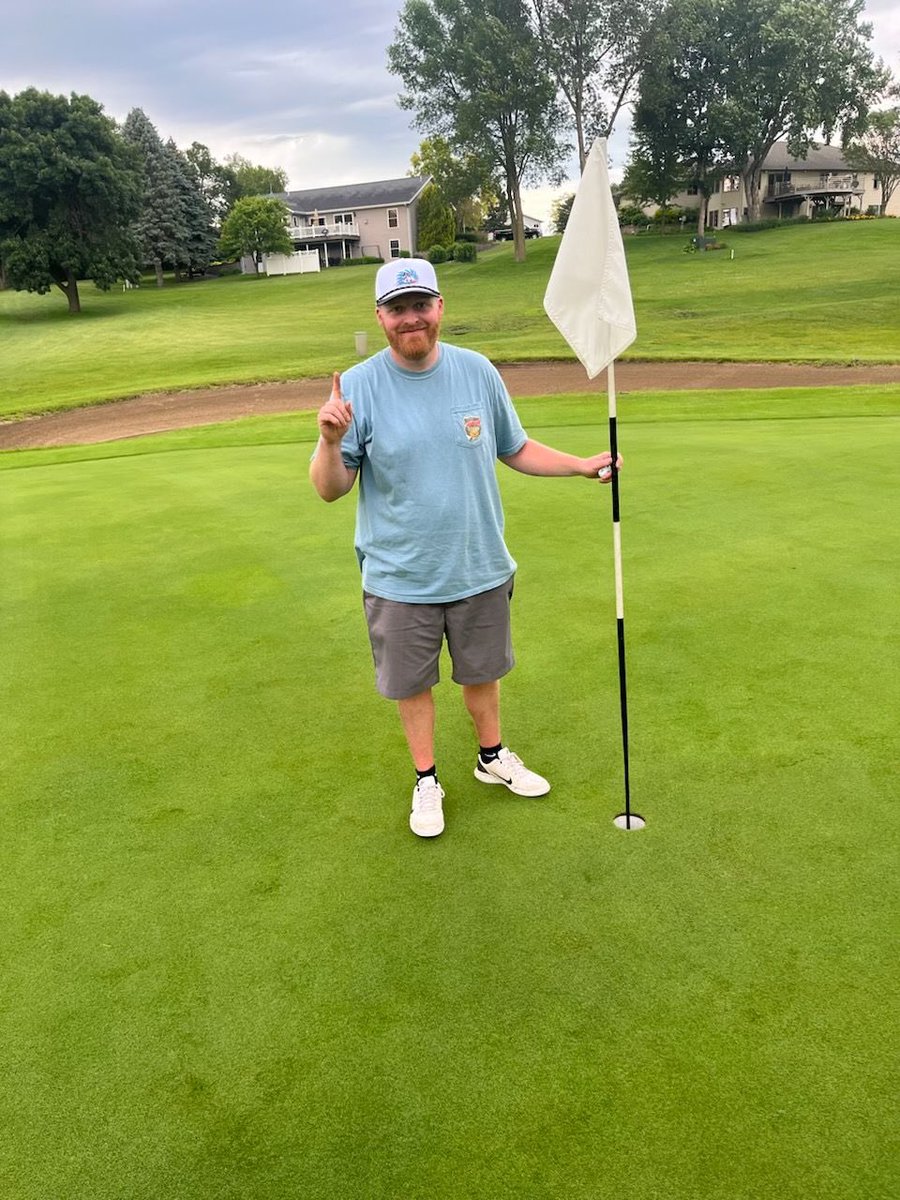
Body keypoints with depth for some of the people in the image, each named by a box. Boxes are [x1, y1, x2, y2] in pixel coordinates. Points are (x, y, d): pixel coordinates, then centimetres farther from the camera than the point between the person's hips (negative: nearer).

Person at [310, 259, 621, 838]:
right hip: (400, 578, -2)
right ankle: (426, 780, 37)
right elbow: (330, 489, -12)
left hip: (480, 567, 3)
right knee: (413, 683, 14)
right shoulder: (357, 387, -11)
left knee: (482, 670, 20)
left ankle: (492, 756, 46)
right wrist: (330, 440, -30)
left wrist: (583, 465, 2)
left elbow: (516, 449, 10)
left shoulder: (478, 372, -3)